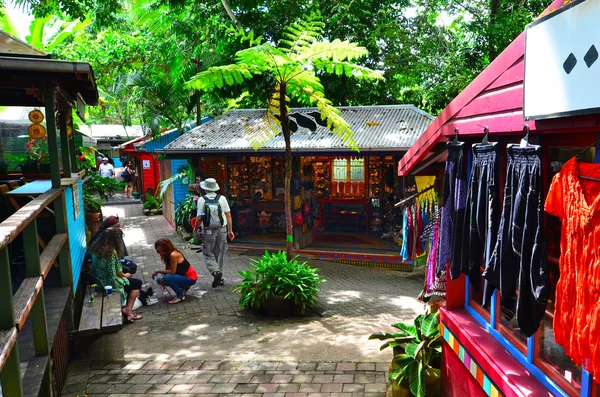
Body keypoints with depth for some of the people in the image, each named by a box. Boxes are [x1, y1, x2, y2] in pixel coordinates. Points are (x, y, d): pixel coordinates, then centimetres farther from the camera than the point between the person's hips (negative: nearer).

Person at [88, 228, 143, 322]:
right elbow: (118, 272, -16)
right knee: (137, 283, 10)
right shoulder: (111, 252, -23)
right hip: (109, 282, -8)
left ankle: (127, 310, 20)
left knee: (130, 281, 24)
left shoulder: (96, 248, 0)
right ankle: (128, 310, 4)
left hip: (99, 280, 8)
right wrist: (125, 275, 7)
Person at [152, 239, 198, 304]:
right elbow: (168, 270, 4)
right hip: (184, 276, 9)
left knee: (167, 278, -27)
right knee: (160, 279, 2)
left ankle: (180, 296, -7)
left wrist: (158, 271, -15)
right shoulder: (168, 254, 4)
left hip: (190, 278, -9)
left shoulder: (173, 255, -25)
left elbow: (172, 271, -23)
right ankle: (184, 287, 13)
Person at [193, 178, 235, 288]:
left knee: (208, 254, 10)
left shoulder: (201, 200, -8)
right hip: (222, 230, 3)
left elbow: (199, 218, -10)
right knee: (219, 254, 14)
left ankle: (216, 271, -14)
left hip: (208, 231, -2)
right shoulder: (222, 198, -2)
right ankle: (219, 278, 19)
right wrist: (230, 230, 5)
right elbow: (228, 215, -2)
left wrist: (196, 229, 5)